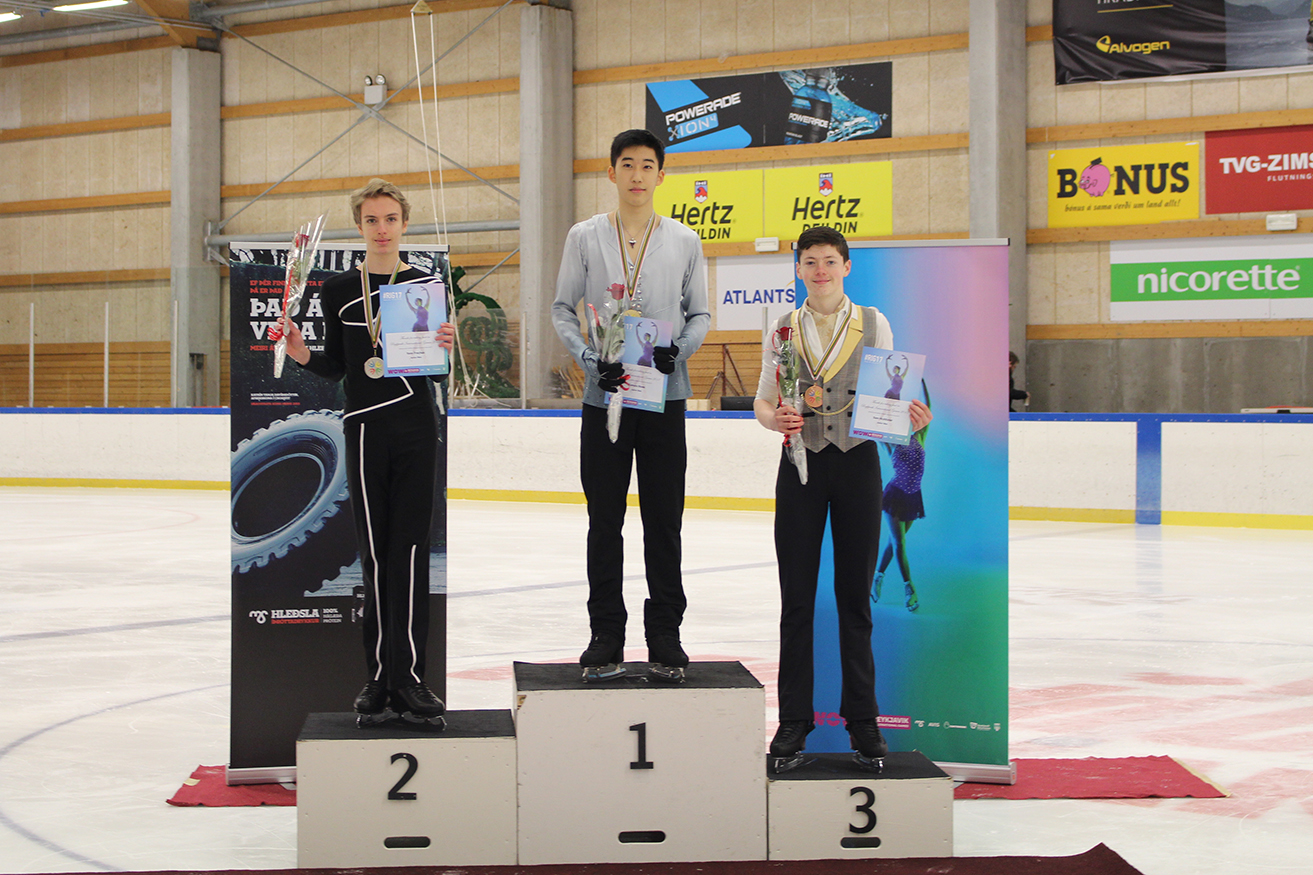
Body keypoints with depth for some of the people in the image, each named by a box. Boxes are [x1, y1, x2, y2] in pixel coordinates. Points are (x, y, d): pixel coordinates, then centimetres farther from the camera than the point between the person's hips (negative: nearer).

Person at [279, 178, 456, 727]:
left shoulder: (426, 285, 8)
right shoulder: (339, 289, 8)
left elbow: (438, 368, 9)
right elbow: (335, 367, 12)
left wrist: (446, 348, -12)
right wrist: (302, 353, -7)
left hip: (416, 425, 0)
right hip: (365, 428, 0)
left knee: (410, 550, -5)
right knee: (375, 553, 0)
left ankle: (408, 677, -4)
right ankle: (379, 677, 5)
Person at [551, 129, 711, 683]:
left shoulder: (684, 242, 6)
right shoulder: (585, 238, 4)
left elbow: (700, 314, 12)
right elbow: (562, 310, 6)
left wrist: (679, 349, -9)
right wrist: (591, 360, -10)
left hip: (664, 397, 0)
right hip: (604, 395, 0)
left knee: (664, 521, 3)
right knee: (605, 522, 3)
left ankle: (664, 636, 12)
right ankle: (606, 636, 11)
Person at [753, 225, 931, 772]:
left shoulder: (874, 325, 5)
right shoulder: (784, 328, 6)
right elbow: (762, 402, 7)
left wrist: (910, 418, -14)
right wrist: (776, 418, -15)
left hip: (857, 462, 0)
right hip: (802, 464, 1)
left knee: (855, 595, 5)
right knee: (797, 598, 2)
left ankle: (862, 720, 14)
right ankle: (794, 723, 9)